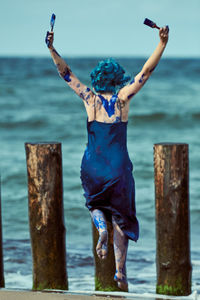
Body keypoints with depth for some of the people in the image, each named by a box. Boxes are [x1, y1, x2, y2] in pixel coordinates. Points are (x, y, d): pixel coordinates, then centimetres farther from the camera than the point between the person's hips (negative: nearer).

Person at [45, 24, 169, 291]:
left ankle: (101, 228, -6)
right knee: (121, 216, 9)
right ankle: (121, 273, 4)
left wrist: (51, 49, 4)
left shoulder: (90, 97, -2)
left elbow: (66, 73, 2)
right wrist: (162, 43, -11)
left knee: (95, 204, 29)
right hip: (119, 166, -1)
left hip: (93, 166, 1)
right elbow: (146, 71, -9)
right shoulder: (123, 96, -6)